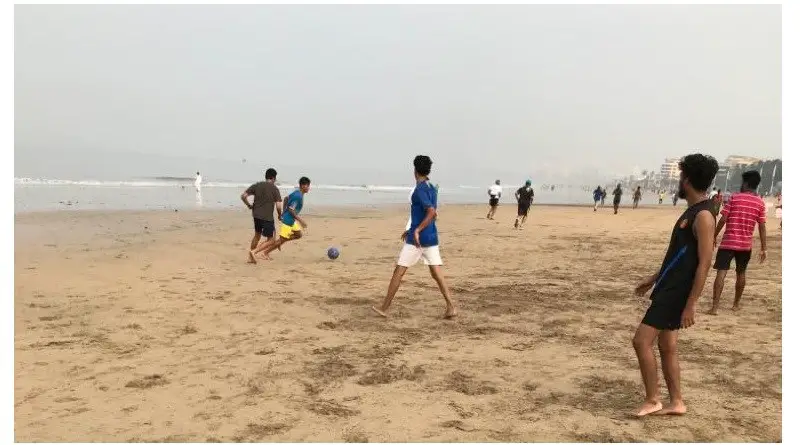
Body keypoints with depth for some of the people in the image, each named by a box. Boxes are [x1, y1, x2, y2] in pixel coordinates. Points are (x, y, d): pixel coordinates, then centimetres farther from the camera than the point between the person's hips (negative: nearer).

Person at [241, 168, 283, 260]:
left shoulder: (256, 185, 5)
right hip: (268, 217, -5)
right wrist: (280, 215, 6)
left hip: (256, 215, 5)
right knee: (271, 236, 9)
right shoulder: (274, 189, -7)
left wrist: (249, 205, 14)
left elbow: (243, 196, 1)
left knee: (257, 234, 24)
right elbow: (278, 206, -12)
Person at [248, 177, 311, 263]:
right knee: (282, 240, -6)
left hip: (291, 220, 10)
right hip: (288, 220, -10)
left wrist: (284, 213, 25)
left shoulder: (296, 193, 8)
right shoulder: (298, 196, -21)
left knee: (299, 234, 22)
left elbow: (286, 199, 21)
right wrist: (300, 221, -19)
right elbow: (291, 209, -24)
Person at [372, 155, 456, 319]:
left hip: (417, 238, -8)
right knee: (437, 274, 5)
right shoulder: (432, 189, 14)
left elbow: (432, 212, -25)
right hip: (432, 237, 8)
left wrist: (416, 231, -25)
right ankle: (450, 307, -6)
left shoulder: (419, 189, -13)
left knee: (398, 272, 2)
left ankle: (384, 308, 9)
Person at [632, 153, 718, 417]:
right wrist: (653, 279, 24)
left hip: (676, 293, -10)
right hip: (668, 289, 10)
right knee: (667, 347, 13)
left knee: (642, 341, -9)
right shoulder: (692, 212, 13)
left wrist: (691, 304, -22)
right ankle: (676, 403, 21)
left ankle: (652, 400, 3)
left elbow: (704, 263, -21)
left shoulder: (703, 216, -17)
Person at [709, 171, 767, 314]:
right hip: (746, 244, 3)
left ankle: (715, 306, -14)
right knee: (741, 273, 19)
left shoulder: (734, 198, -5)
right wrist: (764, 249, 4)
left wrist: (714, 236, 4)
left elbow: (723, 220, -7)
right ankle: (736, 303, 30)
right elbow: (762, 228, 0)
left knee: (721, 272, -6)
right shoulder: (760, 203, 1)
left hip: (728, 242, -3)